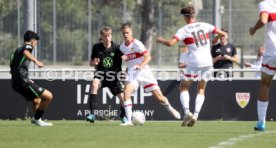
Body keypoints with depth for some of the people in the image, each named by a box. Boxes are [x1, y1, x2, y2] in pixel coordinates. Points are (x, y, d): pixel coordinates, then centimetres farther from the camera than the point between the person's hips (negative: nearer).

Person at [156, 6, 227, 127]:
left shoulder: (184, 30, -5)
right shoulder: (204, 26, 5)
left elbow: (171, 43, -16)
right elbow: (223, 34, 8)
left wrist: (161, 40, 4)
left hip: (194, 62, -4)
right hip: (207, 61, 4)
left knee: (184, 87, 12)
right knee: (201, 89, 15)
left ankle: (187, 112, -9)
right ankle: (196, 114, -2)